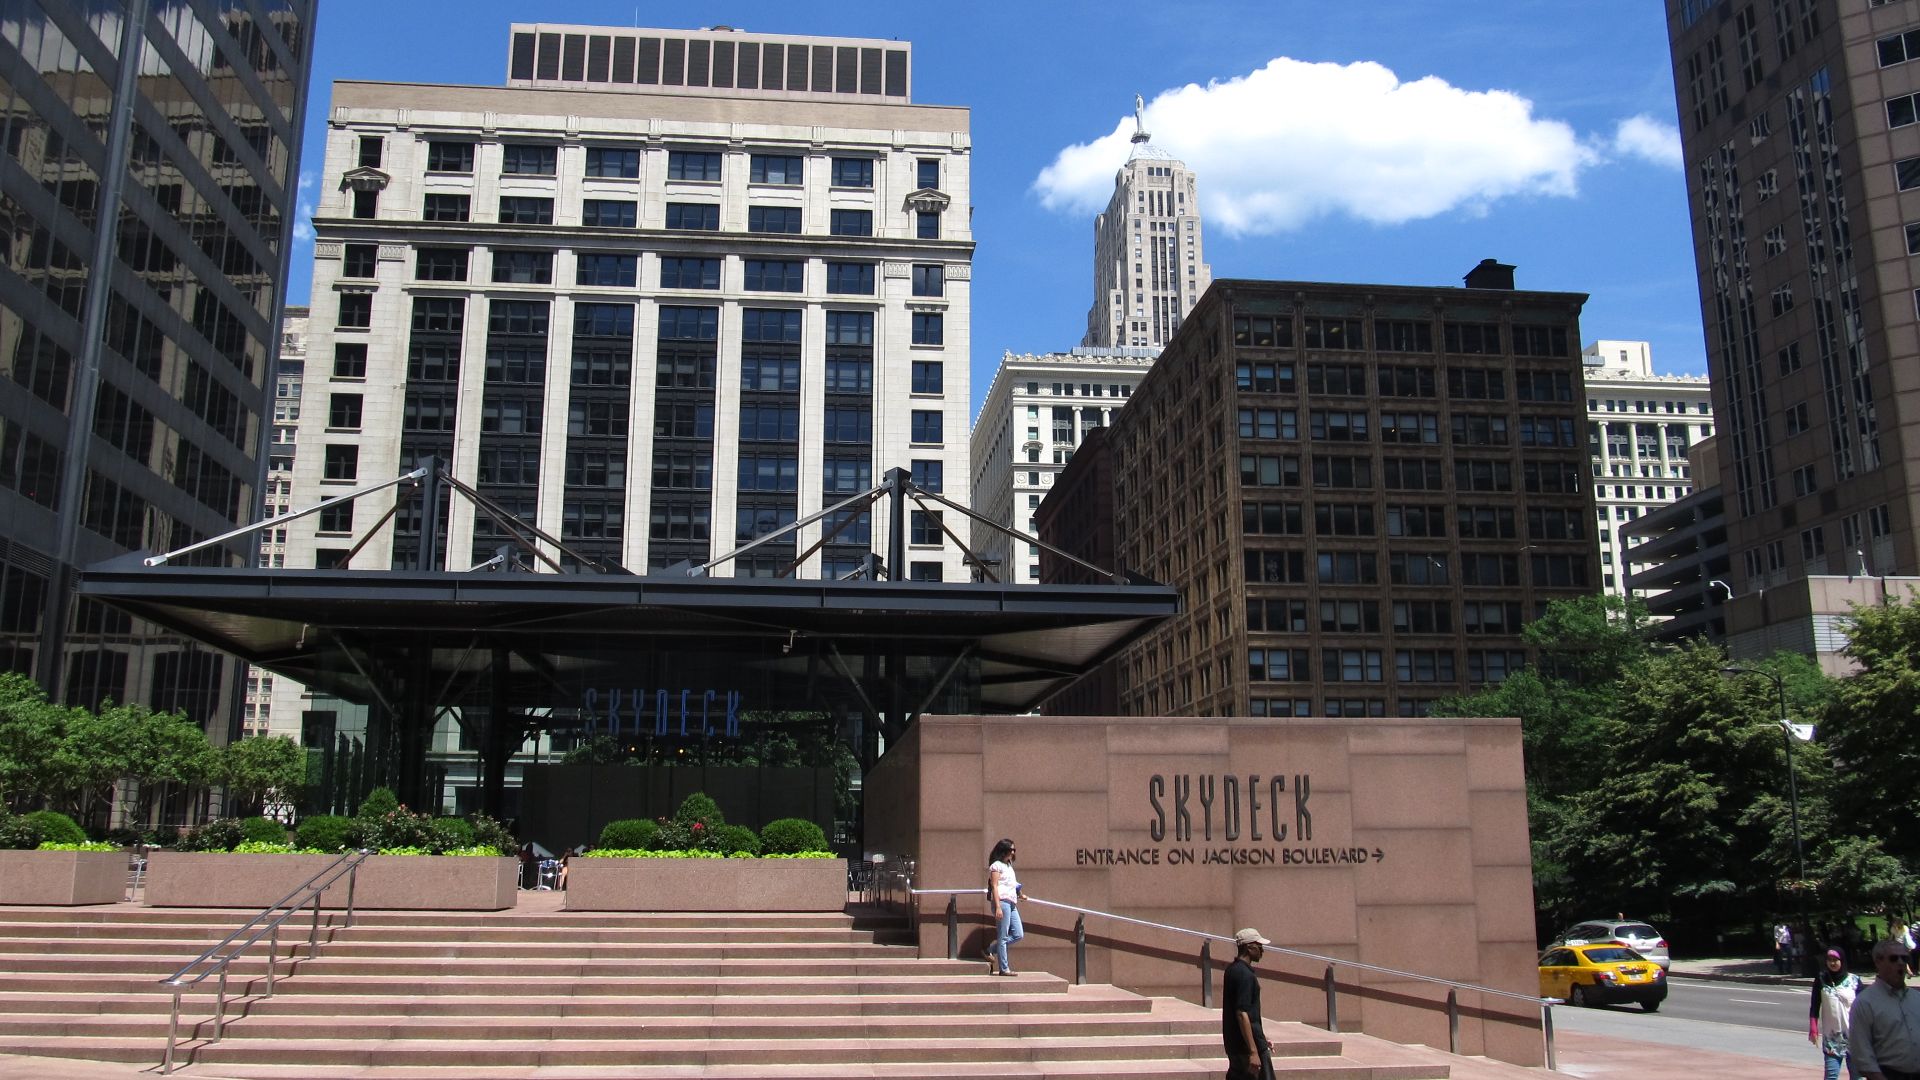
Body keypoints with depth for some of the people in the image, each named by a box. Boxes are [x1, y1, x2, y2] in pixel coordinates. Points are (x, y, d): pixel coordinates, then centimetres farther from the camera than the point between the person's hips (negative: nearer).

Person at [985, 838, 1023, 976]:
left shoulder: (1009, 866, 22)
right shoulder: (996, 865, -4)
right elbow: (994, 887, -11)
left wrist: (1018, 893, 15)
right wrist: (997, 907, -18)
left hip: (1012, 903, 9)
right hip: (1002, 901, -9)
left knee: (1018, 934, 5)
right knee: (1003, 936, -6)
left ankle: (991, 950, 15)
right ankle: (1004, 969, -3)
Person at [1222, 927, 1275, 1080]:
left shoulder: (1233, 970, 13)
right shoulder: (1245, 974, -18)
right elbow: (1242, 1014, -24)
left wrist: (1262, 1038, 27)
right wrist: (1253, 1051, -26)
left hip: (1234, 1044, 9)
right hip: (1247, 1044, -9)